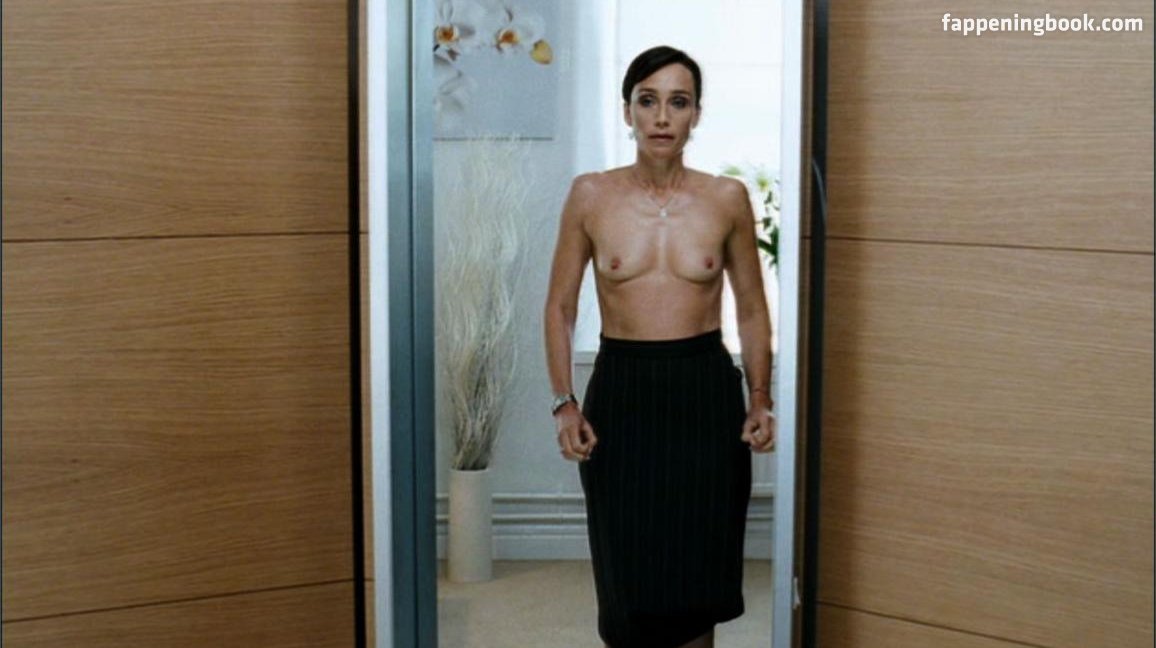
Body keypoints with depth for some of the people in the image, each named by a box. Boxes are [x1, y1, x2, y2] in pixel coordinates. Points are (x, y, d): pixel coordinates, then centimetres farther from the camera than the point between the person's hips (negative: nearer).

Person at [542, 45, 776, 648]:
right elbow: (560, 307, 5)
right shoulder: (590, 195, -2)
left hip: (706, 392, 0)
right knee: (628, 573, 5)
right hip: (621, 392, 0)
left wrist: (760, 399, -2)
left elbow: (752, 310, 8)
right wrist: (564, 403, -4)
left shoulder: (727, 198, -1)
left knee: (696, 572, 7)